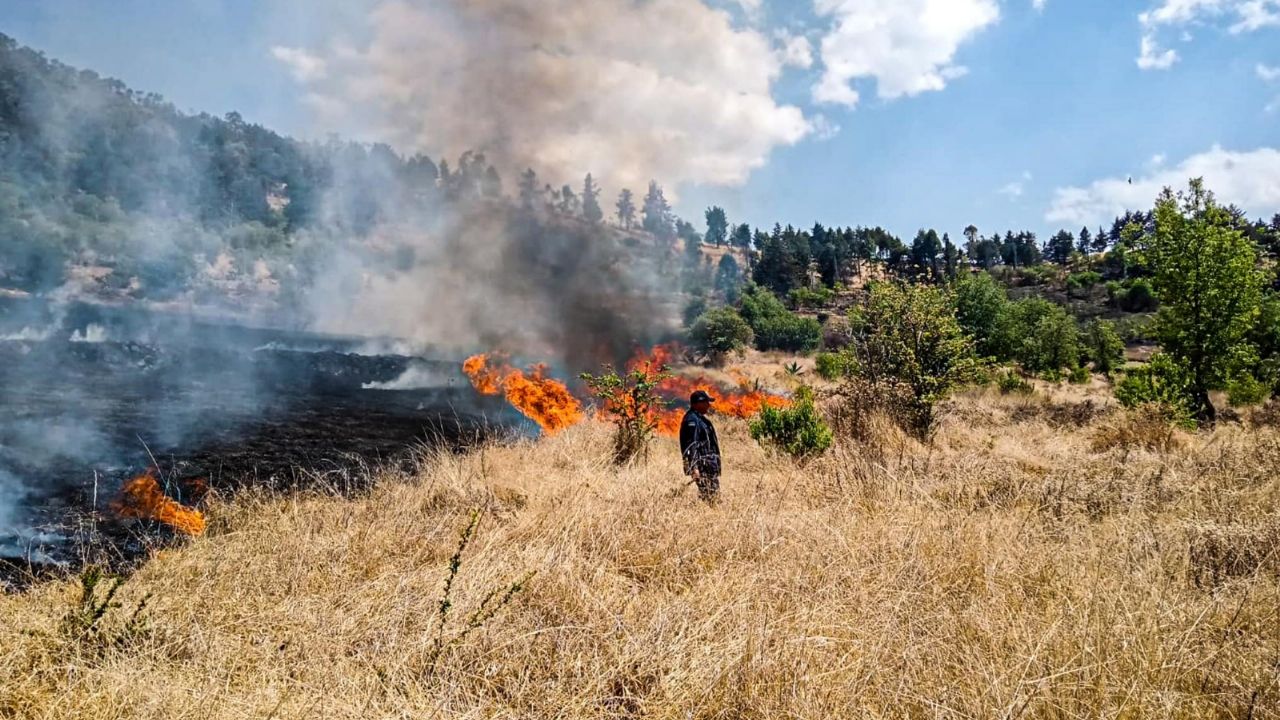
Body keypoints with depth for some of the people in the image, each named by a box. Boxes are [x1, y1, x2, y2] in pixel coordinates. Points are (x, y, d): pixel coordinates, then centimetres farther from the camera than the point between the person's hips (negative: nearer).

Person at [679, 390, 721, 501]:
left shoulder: (700, 418, 17)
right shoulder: (692, 420, -15)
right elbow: (691, 446, -22)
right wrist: (694, 467, -27)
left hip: (710, 466, 10)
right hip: (702, 467, -10)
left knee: (715, 494, 11)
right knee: (707, 496, -11)